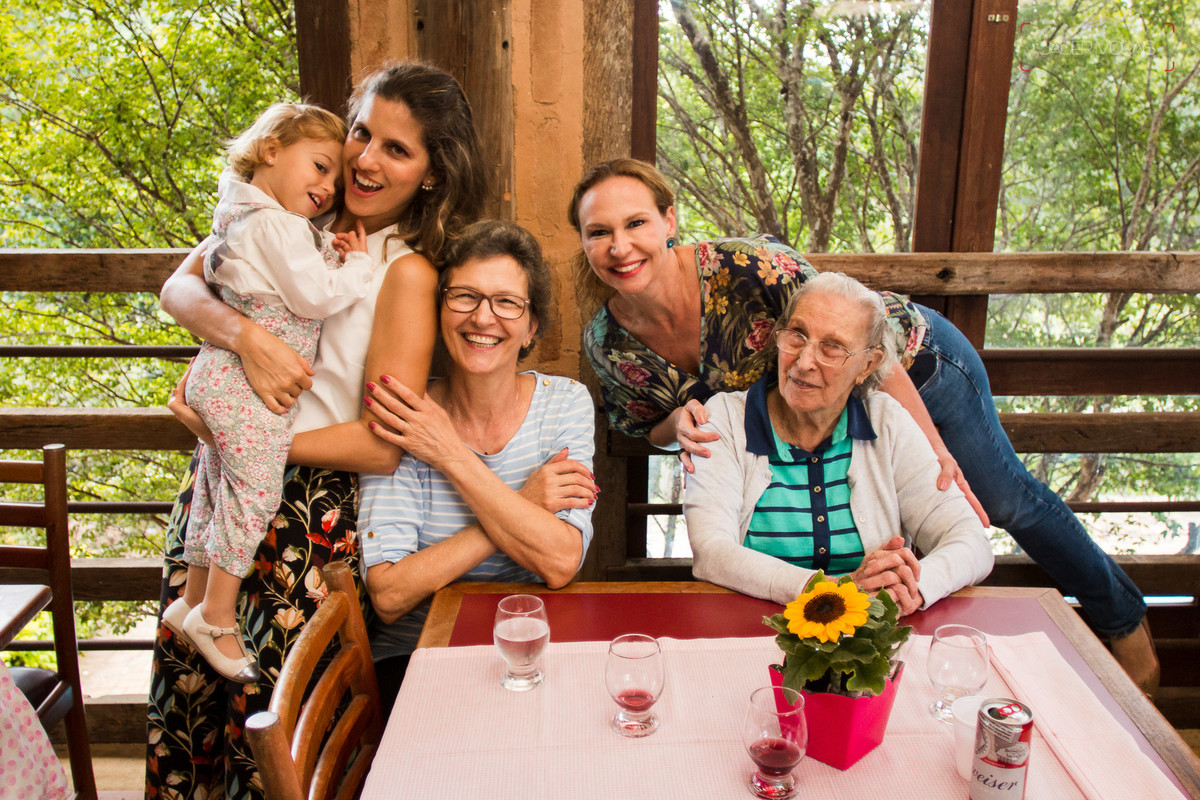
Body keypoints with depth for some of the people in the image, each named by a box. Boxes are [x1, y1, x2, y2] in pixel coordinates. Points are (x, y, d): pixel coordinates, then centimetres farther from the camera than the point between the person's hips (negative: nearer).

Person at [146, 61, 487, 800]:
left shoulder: (408, 273, -13)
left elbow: (383, 447, -16)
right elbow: (179, 287, -2)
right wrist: (245, 334, -23)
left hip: (310, 510, -5)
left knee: (264, 713, 4)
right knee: (185, 678, 15)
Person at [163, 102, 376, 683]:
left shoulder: (244, 217, 13)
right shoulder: (277, 225, -18)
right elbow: (315, 296, -20)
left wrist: (332, 250, 3)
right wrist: (358, 265, -5)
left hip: (219, 378, 10)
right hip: (254, 392, -10)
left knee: (217, 492, 19)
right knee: (254, 495, 1)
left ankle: (193, 602, 34)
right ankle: (217, 617, 14)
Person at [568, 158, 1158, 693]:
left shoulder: (741, 266, -38)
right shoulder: (607, 345, -20)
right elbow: (646, 427, -2)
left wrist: (933, 448, -27)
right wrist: (680, 423, -27)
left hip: (911, 362, -4)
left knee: (1002, 498, 12)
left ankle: (1126, 621, 40)